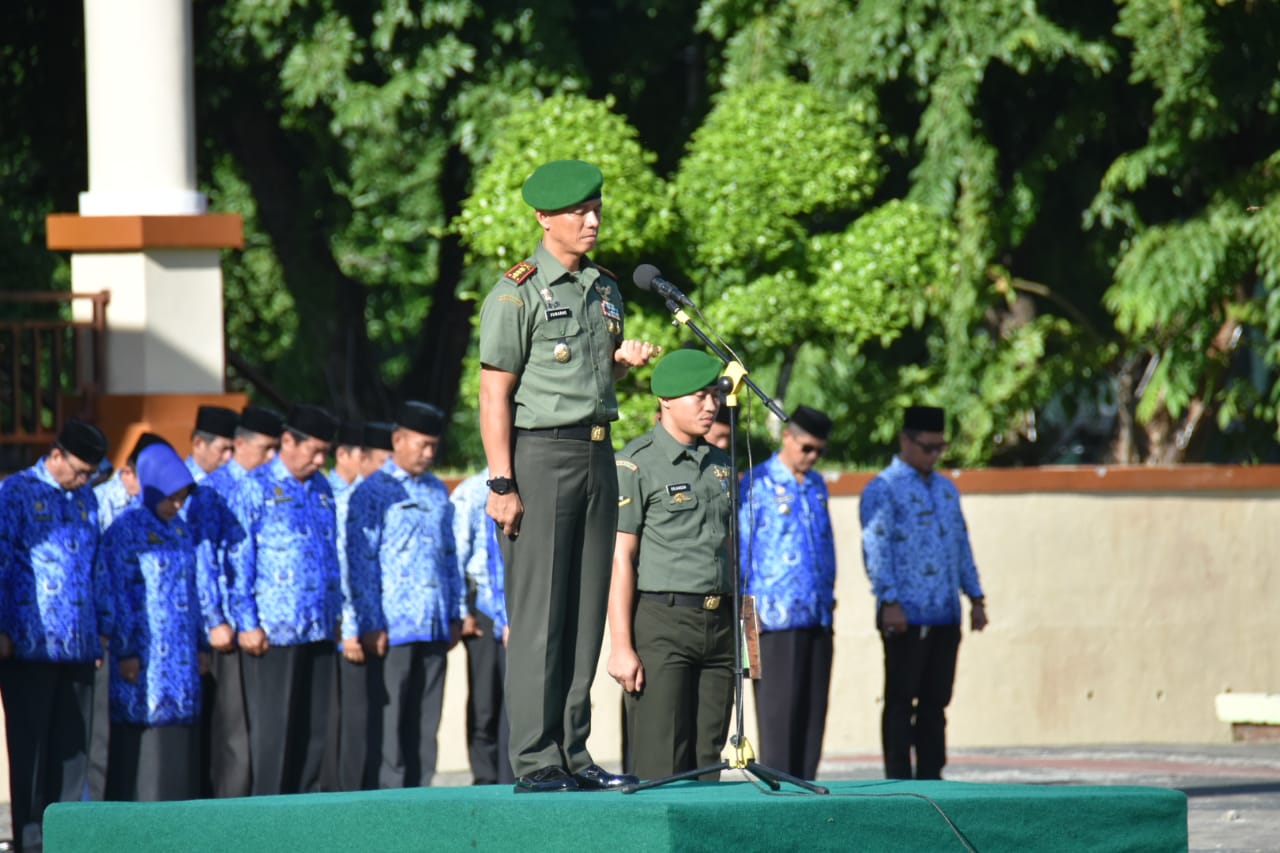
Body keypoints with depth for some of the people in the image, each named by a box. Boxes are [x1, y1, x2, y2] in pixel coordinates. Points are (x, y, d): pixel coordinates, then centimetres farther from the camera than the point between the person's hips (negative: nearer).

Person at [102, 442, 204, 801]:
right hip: (144, 653, -7)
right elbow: (117, 595, -10)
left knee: (181, 740, 6)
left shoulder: (180, 529, 13)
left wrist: (200, 643, 15)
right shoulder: (126, 531, -8)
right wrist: (125, 651, -13)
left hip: (181, 653, 7)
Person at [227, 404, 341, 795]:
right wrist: (246, 623, -12)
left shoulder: (322, 489, 16)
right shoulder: (254, 488, -3)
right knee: (272, 729, -2)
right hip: (272, 631, -6)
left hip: (319, 631, 6)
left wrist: (336, 614, 17)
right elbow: (238, 559, -7)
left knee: (315, 727, 6)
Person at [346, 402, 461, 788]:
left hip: (434, 626, 6)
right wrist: (370, 625, -11)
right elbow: (361, 561, -7)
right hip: (393, 626, -6)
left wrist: (456, 612, 16)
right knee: (391, 719, -4)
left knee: (425, 719, 7)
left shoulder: (437, 491, 16)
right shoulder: (373, 492, -3)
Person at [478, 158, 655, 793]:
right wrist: (501, 485, -15)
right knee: (538, 615, -7)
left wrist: (624, 361, 3)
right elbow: (495, 396, -10)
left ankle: (573, 756, 11)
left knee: (586, 611, 7)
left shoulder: (606, 290, 15)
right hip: (540, 454, -7)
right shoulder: (517, 294, -7)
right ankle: (535, 762, -7)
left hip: (597, 452, 7)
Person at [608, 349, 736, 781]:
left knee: (706, 765, 5)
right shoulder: (637, 464, -4)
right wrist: (621, 646, -14)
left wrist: (738, 633, 16)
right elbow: (621, 558, -8)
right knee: (660, 771, -9)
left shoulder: (720, 465, 16)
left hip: (717, 624, 6)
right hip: (661, 625, -6)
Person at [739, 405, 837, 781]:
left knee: (813, 707, 5)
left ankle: (804, 784, 10)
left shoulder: (816, 485, 16)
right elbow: (742, 546, -4)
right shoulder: (758, 483, -3)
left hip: (816, 616, 6)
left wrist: (829, 594, 17)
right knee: (778, 706, -4)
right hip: (776, 618, -6)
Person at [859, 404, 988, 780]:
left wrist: (975, 597, 17)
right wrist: (889, 601, -18)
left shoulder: (946, 489, 18)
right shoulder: (883, 490, -3)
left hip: (945, 615, 6)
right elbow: (876, 548, -10)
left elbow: (962, 546, 23)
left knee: (936, 701, 8)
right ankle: (899, 782, -1)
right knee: (901, 701, -3)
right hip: (905, 616, -6)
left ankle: (930, 775, 13)